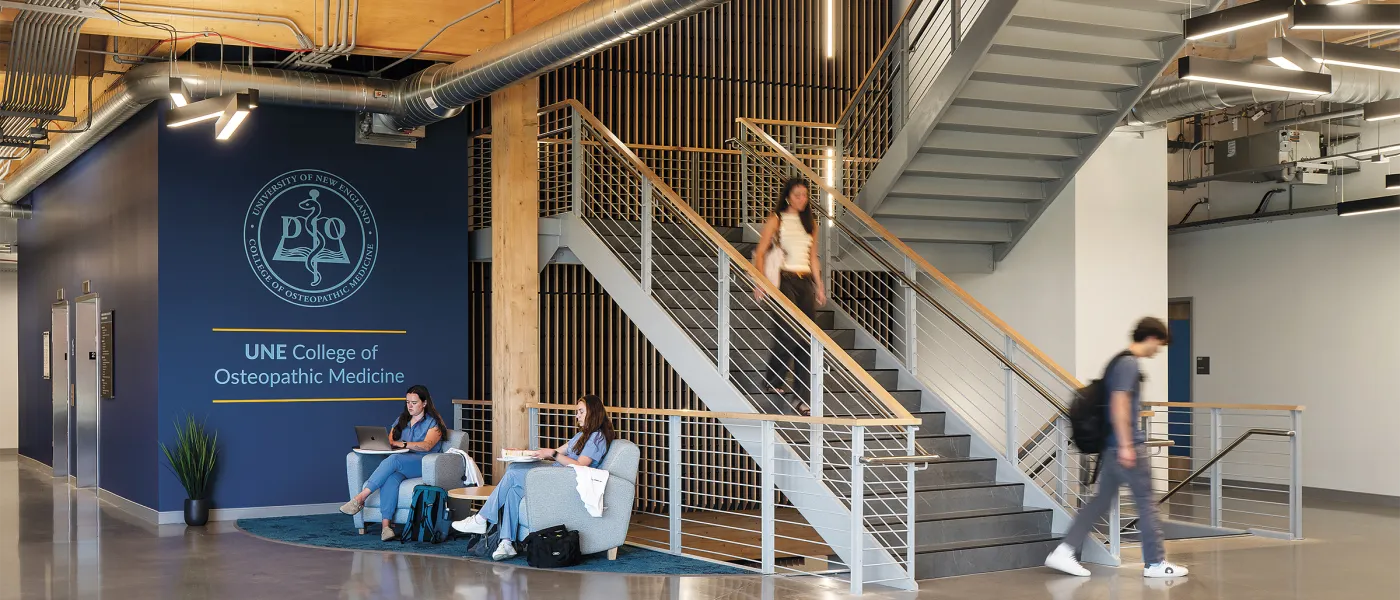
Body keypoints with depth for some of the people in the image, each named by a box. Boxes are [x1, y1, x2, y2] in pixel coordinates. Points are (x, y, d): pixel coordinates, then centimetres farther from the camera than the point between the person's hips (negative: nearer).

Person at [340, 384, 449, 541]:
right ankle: (386, 525, -46)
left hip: (424, 465, -4)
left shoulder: (433, 423, 7)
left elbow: (426, 446, -10)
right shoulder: (401, 421, 27)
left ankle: (360, 498, -41)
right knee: (391, 478, -35)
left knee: (394, 459, -36)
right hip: (400, 467, 4)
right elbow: (390, 440, 18)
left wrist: (402, 444, -21)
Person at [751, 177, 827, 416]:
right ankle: (775, 380, 14)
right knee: (788, 334, -15)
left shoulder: (810, 223, 16)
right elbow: (760, 253, -4)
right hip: (784, 280, -5)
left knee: (806, 340, -2)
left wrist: (819, 286, 16)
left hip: (805, 282, 5)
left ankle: (802, 399, -1)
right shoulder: (776, 220, 1)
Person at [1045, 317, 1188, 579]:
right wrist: (1126, 445, -23)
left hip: (1112, 446, 10)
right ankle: (1155, 563, 10)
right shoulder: (1129, 364, -14)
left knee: (1102, 500, 10)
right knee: (1146, 503, 1)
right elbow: (1119, 404, -22)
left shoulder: (1120, 361, 16)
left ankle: (1063, 552, 5)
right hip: (1127, 446, -10)